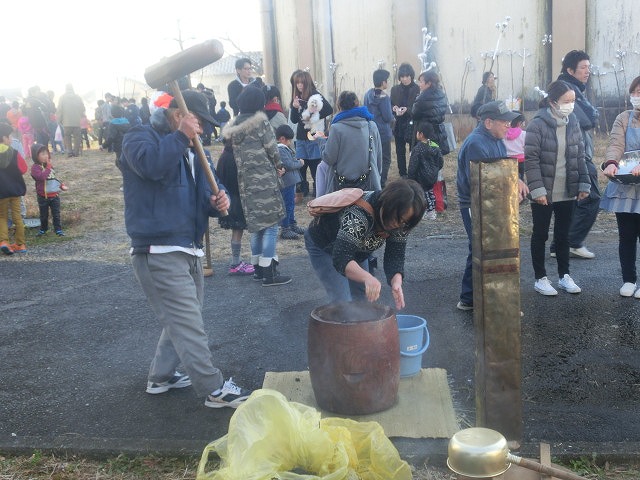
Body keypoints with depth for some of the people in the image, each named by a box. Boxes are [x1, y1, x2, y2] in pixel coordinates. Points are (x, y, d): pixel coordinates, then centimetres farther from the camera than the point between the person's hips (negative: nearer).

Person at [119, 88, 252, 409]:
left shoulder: (189, 151, 20)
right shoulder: (141, 137, -6)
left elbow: (204, 191, 19)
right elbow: (150, 164, -29)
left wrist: (217, 201, -4)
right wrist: (180, 136, -19)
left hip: (190, 250, 10)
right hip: (159, 253, -9)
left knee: (181, 320, 18)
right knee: (189, 324, -9)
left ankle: (161, 376, 32)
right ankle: (213, 389, -4)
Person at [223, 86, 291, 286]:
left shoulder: (234, 125, 10)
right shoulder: (260, 121, -9)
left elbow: (240, 153, 9)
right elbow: (271, 148, -8)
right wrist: (278, 166, 13)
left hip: (245, 180, 7)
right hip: (264, 179, -7)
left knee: (256, 224, 16)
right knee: (270, 224, -2)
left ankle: (258, 268, 21)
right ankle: (268, 273, -3)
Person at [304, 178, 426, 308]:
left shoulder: (400, 222, -21)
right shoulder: (359, 215, -41)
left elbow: (395, 257, -22)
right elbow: (341, 258, -50)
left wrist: (396, 282, -43)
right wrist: (367, 277, -67)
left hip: (356, 250, 7)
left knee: (362, 300, 8)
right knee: (343, 302, -15)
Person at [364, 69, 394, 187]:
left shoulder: (368, 94, 3)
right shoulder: (383, 97, -18)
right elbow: (388, 117, -17)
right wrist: (393, 116, 3)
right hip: (383, 133, -7)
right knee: (385, 160, 2)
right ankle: (381, 185, 1)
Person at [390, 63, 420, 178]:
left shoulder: (417, 89, -4)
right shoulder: (395, 89, 8)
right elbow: (390, 105, 11)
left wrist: (407, 110, -23)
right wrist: (394, 108, -12)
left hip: (412, 124, -3)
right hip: (399, 124, 4)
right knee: (400, 151, 6)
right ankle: (402, 174, 14)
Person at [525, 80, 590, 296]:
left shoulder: (573, 123, 5)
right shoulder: (538, 125, -13)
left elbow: (580, 155, 11)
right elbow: (531, 159, -15)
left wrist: (583, 183, 5)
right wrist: (537, 189, -19)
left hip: (567, 192, 5)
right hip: (544, 193, -5)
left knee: (563, 235, 15)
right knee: (540, 235, 7)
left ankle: (564, 276, 27)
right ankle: (540, 278, 18)